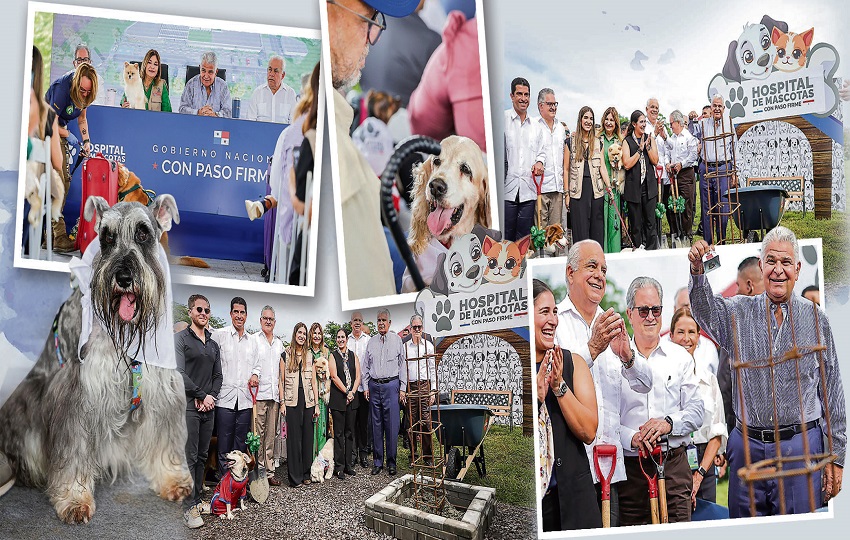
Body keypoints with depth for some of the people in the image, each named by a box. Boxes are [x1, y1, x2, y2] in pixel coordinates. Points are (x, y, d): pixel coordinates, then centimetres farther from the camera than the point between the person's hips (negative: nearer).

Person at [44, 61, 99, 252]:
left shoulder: (84, 93, -4)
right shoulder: (62, 88, -28)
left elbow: (81, 117, 11)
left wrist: (86, 141, 1)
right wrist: (68, 135, -13)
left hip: (60, 129, 9)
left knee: (65, 179, 6)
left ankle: (51, 234, 12)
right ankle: (58, 237, -20)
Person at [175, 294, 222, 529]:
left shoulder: (213, 344, 17)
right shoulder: (181, 338, -2)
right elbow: (180, 373, -11)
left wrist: (211, 397, -2)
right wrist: (202, 395, -11)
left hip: (208, 406, 6)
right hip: (189, 406, -6)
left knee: (202, 456, 9)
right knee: (190, 457, -7)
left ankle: (197, 499, 16)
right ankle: (189, 507, -4)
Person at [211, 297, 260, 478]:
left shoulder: (252, 341, 16)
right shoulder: (219, 334, 0)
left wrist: (255, 375, 3)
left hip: (245, 400, 4)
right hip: (225, 397, -4)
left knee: (241, 447, 8)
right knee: (224, 447, -3)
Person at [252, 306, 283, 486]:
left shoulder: (279, 343, 18)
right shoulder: (253, 340, 1)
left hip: (274, 395, 5)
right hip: (259, 394, -5)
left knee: (271, 435, 8)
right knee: (258, 435, -6)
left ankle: (269, 472, 12)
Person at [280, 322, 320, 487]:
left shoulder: (310, 356, 11)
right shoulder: (286, 355, 3)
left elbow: (313, 382, 11)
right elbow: (281, 381, 2)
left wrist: (317, 404, 5)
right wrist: (282, 403, -5)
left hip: (308, 401, 3)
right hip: (292, 401, -3)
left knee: (307, 437, 4)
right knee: (293, 438, -2)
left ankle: (306, 474, 14)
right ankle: (294, 477, 3)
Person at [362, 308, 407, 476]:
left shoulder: (397, 340, 4)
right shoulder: (372, 341, 11)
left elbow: (402, 365, 4)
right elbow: (366, 366, 15)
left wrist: (402, 388, -1)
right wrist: (366, 386, 7)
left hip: (391, 385, -3)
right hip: (374, 386, 3)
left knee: (392, 425, -4)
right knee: (376, 424, 5)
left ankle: (391, 463, 4)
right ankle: (377, 462, 12)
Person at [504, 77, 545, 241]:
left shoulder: (535, 125, 17)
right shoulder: (502, 119, 2)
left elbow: (541, 152, 24)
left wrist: (540, 162, 1)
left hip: (528, 190, 4)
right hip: (506, 189, -4)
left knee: (524, 239, 6)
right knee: (505, 237, -4)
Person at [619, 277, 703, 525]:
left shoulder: (680, 357, 11)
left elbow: (696, 411, 7)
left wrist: (669, 423, -11)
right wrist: (631, 437, -16)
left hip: (674, 465, 1)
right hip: (629, 466, -1)